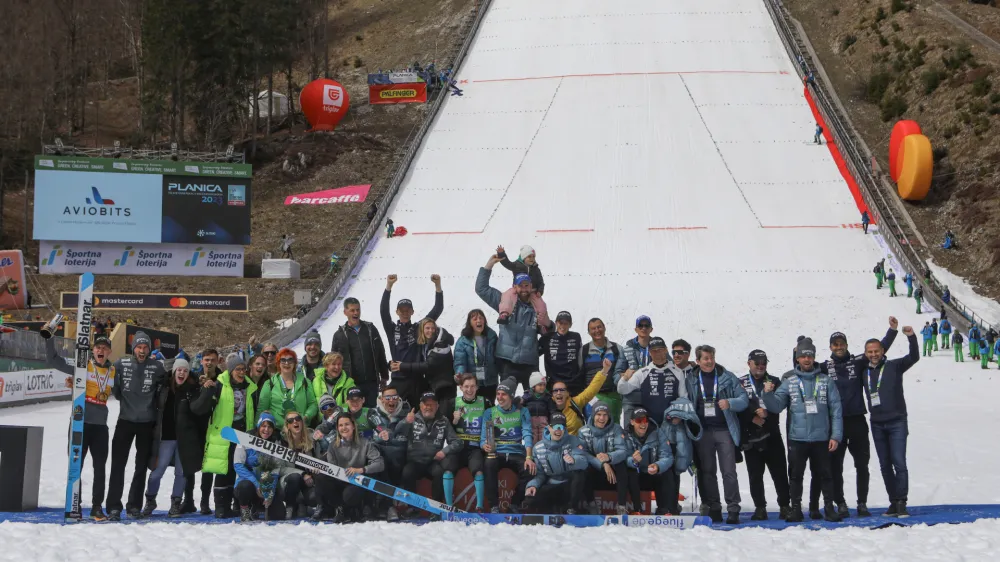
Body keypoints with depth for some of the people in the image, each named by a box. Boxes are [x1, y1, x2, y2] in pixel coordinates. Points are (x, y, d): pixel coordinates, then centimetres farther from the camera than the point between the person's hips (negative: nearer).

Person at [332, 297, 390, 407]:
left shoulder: (370, 329, 8)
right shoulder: (340, 335, 4)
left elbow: (381, 354, 12)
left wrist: (384, 376, 10)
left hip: (371, 383, 1)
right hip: (351, 384, -1)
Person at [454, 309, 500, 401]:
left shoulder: (491, 336, 2)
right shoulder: (463, 341, -6)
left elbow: (498, 358, 3)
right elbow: (460, 362, -11)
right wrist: (460, 373, -30)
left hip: (490, 383, 3)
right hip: (472, 385, -3)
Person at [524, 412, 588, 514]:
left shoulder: (573, 441, -3)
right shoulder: (538, 448, 5)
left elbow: (584, 463, -19)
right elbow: (539, 473, 7)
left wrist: (573, 460, -44)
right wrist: (532, 485, -15)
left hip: (570, 485, -1)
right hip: (551, 486, 1)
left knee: (580, 472, -34)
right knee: (529, 502, -26)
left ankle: (572, 510, -18)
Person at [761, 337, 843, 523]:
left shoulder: (825, 381, 2)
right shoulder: (789, 382, 5)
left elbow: (836, 410, 2)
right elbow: (776, 406, 1)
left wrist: (836, 435, -4)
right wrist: (768, 394, -19)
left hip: (821, 438, -1)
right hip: (797, 439, 1)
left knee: (825, 474, 6)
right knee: (795, 475, 5)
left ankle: (829, 507, 15)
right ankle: (796, 508, 13)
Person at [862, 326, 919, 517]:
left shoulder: (894, 366, -2)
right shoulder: (864, 372, 9)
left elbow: (914, 357, -15)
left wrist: (911, 337, -30)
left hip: (897, 423, -5)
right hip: (877, 425, 5)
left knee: (899, 462, -12)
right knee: (885, 465, 8)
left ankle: (901, 503, -11)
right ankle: (893, 502, 14)